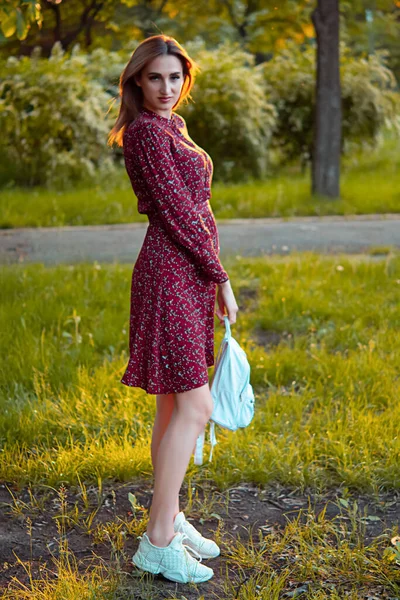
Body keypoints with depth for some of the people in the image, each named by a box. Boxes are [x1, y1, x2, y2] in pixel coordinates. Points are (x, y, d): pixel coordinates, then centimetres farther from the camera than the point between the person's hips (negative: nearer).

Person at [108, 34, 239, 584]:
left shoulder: (172, 126, 18)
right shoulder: (146, 132, -12)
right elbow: (176, 211, -16)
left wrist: (212, 276, 16)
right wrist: (220, 277, -12)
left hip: (189, 274, 10)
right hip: (171, 273, -10)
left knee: (174, 405, 13)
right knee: (193, 407, -10)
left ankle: (170, 518, 23)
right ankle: (158, 542, -4)